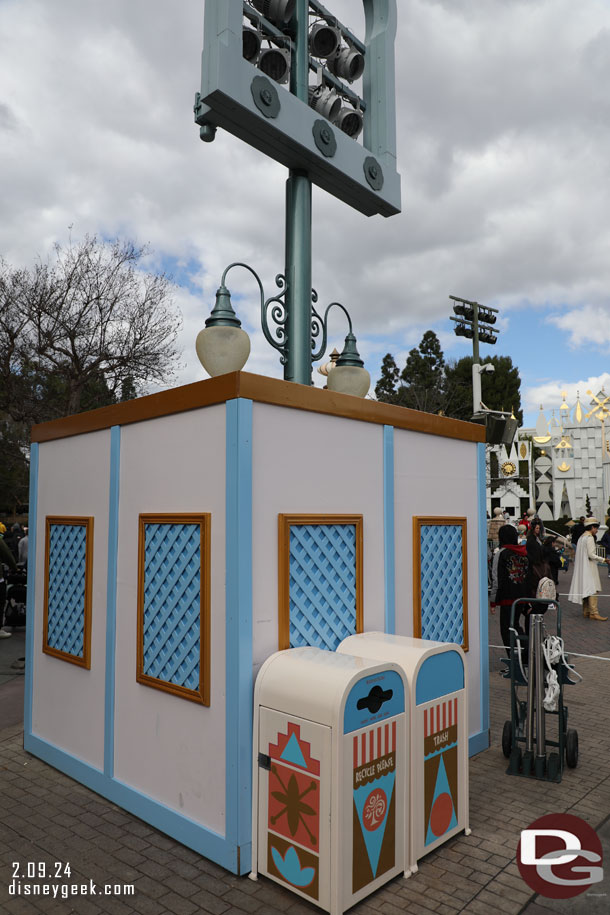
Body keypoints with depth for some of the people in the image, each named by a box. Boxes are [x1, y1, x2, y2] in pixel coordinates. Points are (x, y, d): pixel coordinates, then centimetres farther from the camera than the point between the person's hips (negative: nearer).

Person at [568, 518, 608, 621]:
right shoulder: (589, 538, -13)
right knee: (593, 589, -9)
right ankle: (594, 612, -11)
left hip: (582, 568, 9)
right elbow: (591, 554, -19)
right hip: (589, 566, -9)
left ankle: (586, 611, 14)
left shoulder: (581, 537, 14)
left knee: (585, 589, 11)